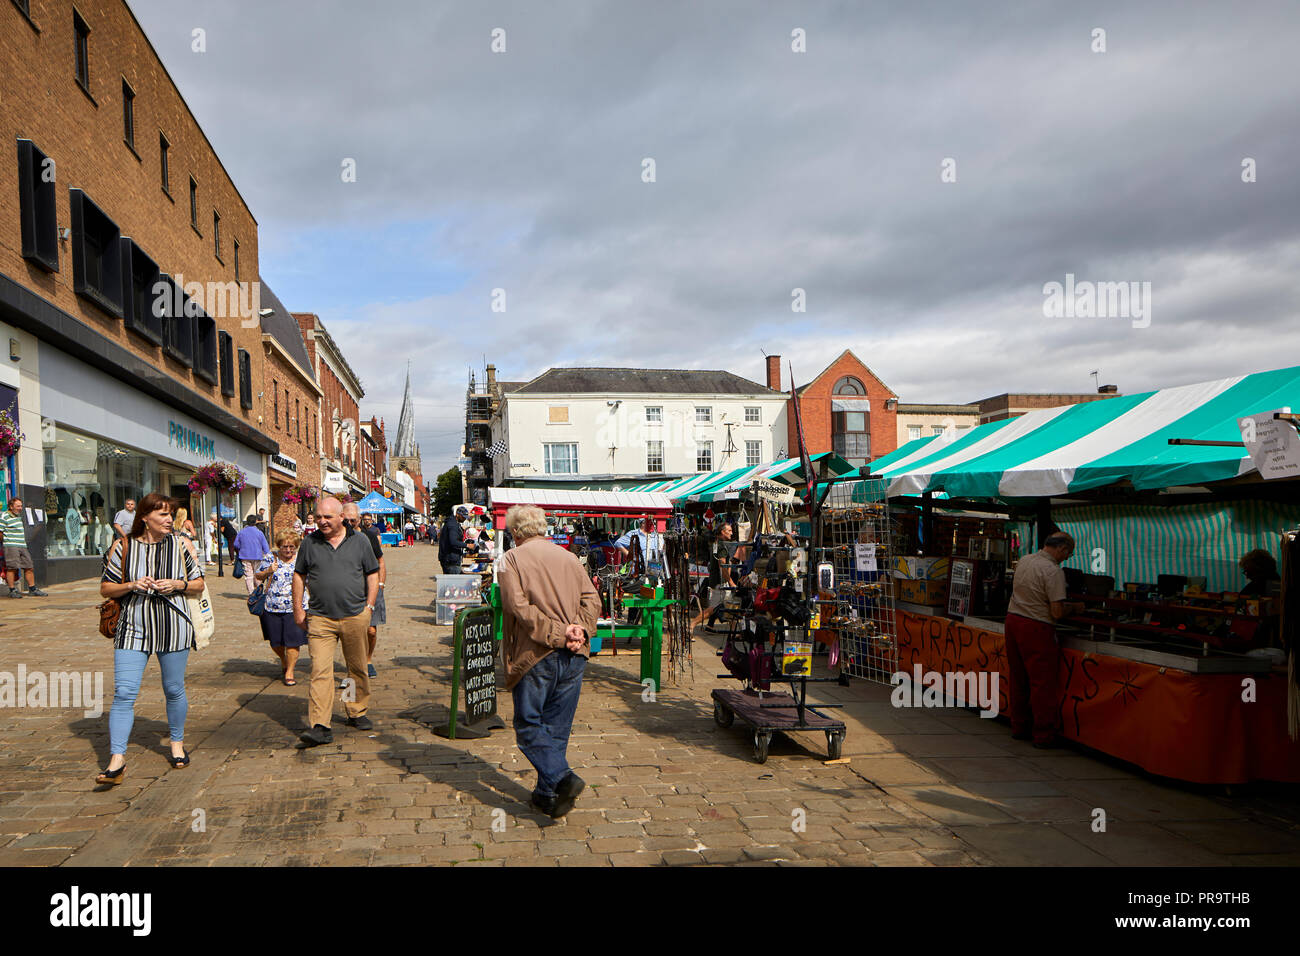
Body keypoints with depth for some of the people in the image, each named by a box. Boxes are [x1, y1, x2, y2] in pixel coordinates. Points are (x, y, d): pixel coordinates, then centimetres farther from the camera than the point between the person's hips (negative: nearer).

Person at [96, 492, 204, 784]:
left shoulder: (179, 545, 3)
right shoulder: (122, 547, 1)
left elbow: (199, 584, 9)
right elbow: (105, 588, 5)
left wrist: (176, 584, -10)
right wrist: (133, 585, -13)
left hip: (173, 628, 1)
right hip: (133, 628, -1)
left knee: (174, 690, 11)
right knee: (124, 692, -8)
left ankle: (177, 743, 30)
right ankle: (117, 761, -4)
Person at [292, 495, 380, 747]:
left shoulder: (360, 541, 4)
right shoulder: (310, 543, 5)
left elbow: (372, 573, 8)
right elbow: (299, 576, 11)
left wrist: (369, 606, 2)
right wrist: (298, 608, 6)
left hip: (355, 616, 1)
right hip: (320, 618, -1)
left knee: (357, 668, 12)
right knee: (320, 671, -10)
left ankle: (357, 712, 29)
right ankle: (319, 726, -11)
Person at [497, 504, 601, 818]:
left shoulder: (512, 559, 0)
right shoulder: (568, 557, 14)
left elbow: (518, 606, -14)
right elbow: (592, 599, 5)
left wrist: (556, 633, -15)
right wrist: (579, 630, -6)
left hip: (536, 655, -5)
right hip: (574, 656, 5)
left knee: (528, 724, 5)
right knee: (557, 727, 14)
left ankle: (561, 777, -13)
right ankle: (547, 793, 19)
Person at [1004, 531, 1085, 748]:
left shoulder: (1023, 560, 8)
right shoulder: (1053, 571, -16)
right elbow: (1057, 612, -17)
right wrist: (1074, 608, 3)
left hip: (1013, 619, 8)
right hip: (1036, 627, -8)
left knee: (1018, 679, 15)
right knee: (1043, 682, 1)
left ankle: (1019, 727, 25)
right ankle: (1044, 735, 6)